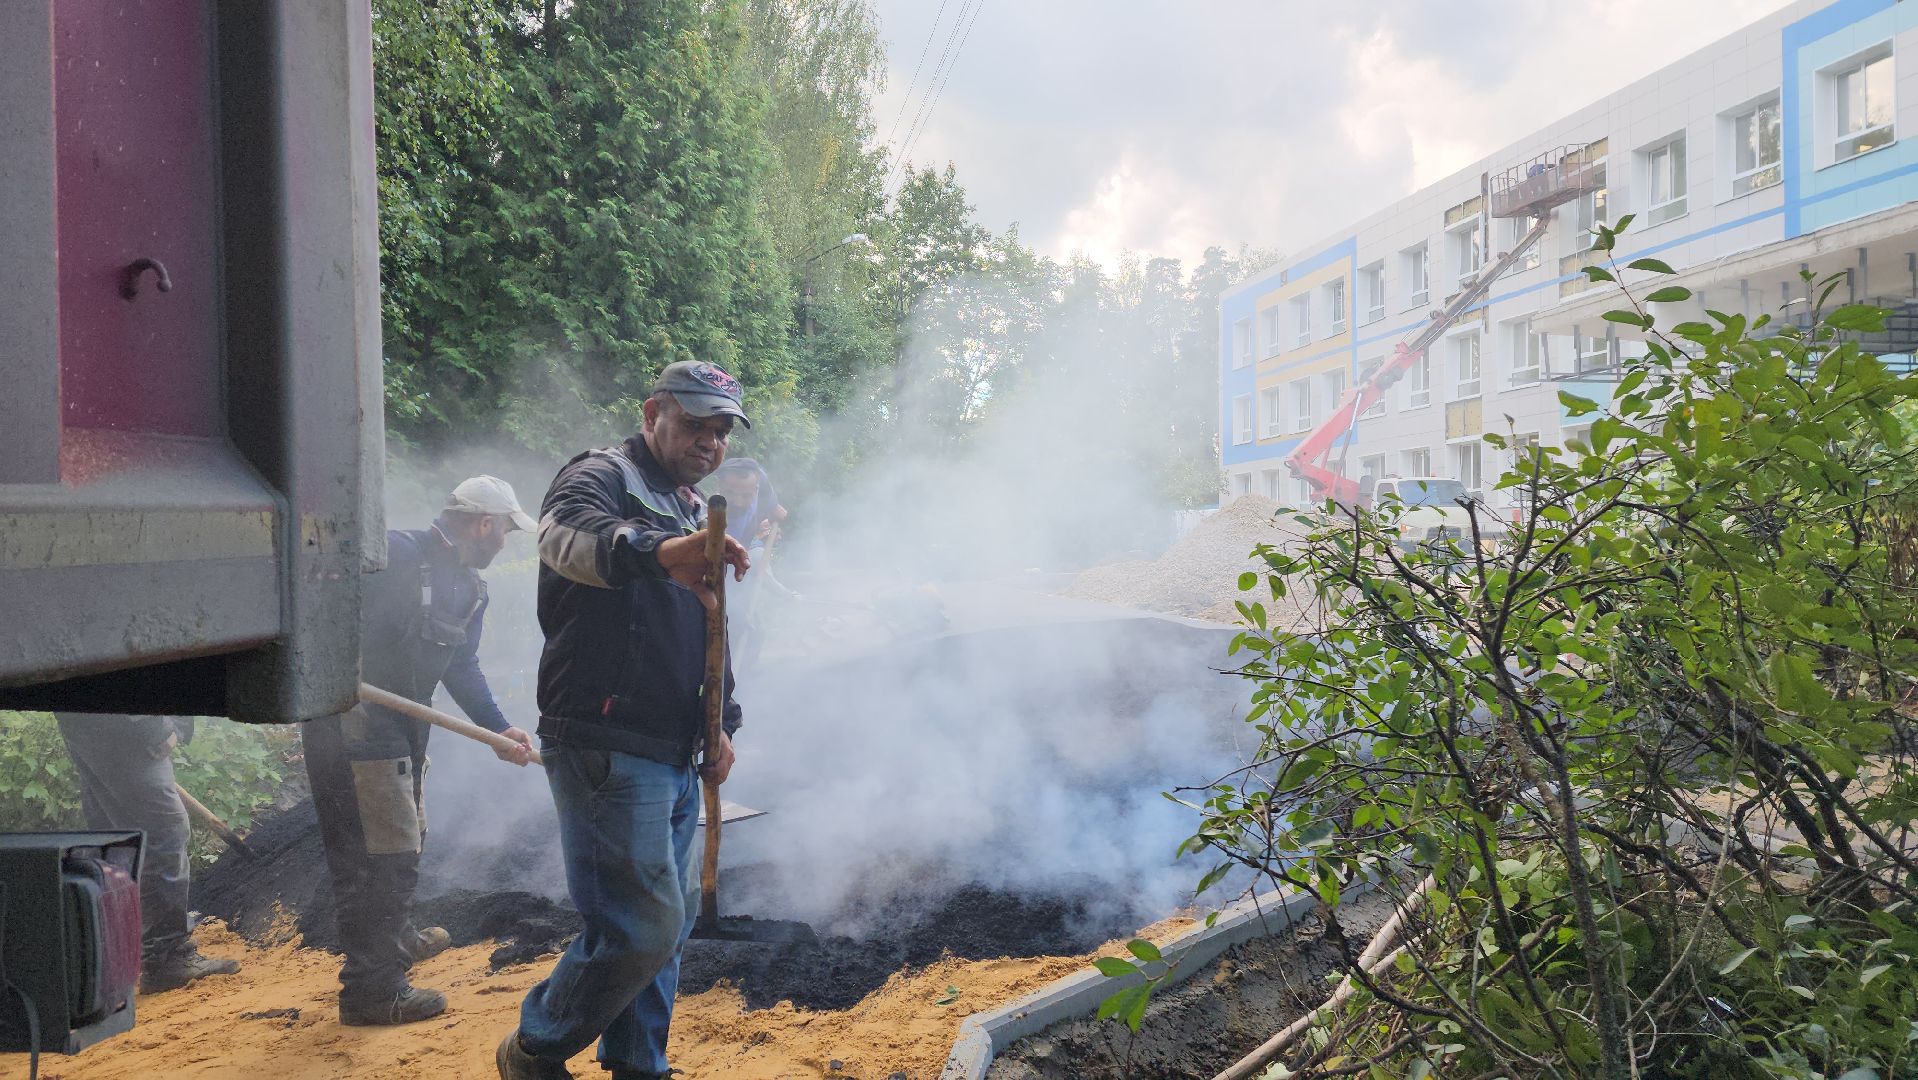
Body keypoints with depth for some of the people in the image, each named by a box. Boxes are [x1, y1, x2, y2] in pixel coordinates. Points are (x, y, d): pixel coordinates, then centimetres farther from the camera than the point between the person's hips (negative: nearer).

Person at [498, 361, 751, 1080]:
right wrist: (656, 549, -54)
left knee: (671, 919, 15)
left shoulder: (694, 514, 21)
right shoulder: (605, 476, -8)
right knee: (639, 927, -10)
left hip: (673, 755, 9)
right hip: (607, 748, -9)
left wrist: (721, 722, 20)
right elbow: (566, 533, -34)